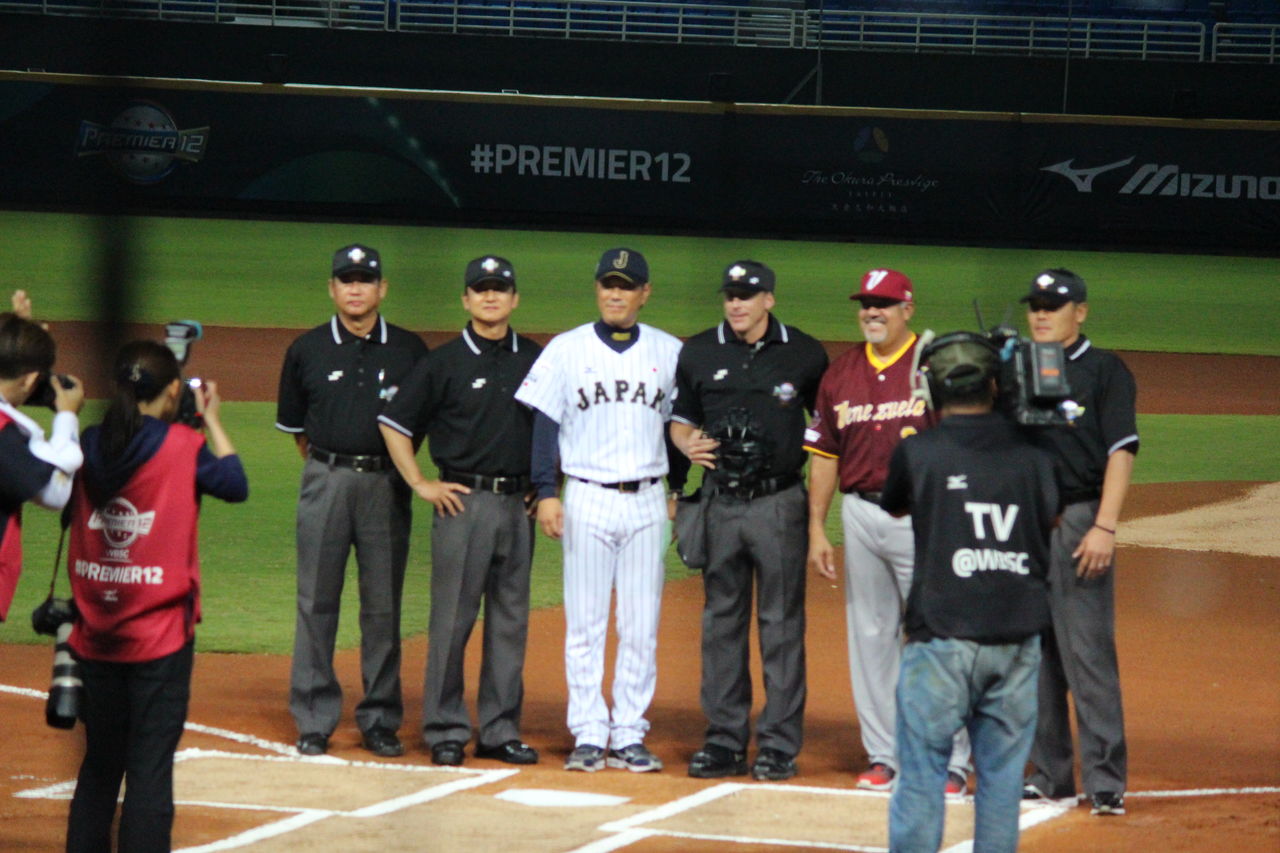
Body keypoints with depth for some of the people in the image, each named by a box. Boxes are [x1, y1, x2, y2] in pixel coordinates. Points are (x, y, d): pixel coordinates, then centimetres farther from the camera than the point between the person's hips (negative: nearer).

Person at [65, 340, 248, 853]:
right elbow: (235, 485, 3)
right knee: (150, 770, -3)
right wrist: (212, 421, 12)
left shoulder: (90, 445, 1)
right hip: (159, 637, -5)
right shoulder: (183, 445, -10)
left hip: (96, 635, 5)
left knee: (100, 763, 16)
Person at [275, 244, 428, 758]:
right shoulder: (307, 351, 6)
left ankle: (380, 721, 9)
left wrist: (402, 466, 7)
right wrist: (330, 468, 8)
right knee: (316, 601, -1)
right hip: (326, 481, 0)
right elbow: (294, 426, 13)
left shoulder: (409, 351, 6)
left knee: (383, 605, 2)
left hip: (387, 483, 0)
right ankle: (314, 720, 3)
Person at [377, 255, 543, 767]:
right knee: (452, 619, -4)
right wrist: (421, 485, -4)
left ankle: (500, 730, 12)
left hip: (518, 506, 4)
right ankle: (445, 730, 2)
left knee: (511, 620, 6)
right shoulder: (444, 363, -1)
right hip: (463, 503, -4)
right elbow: (394, 424, 1)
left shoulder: (536, 361, 10)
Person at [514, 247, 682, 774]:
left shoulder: (669, 353, 7)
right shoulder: (566, 350, 2)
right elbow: (543, 423, 0)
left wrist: (677, 491, 9)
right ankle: (589, 736, 3)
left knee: (641, 628, 1)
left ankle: (629, 737, 6)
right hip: (587, 501, -1)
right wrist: (546, 493, -8)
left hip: (647, 502, 2)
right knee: (584, 625, -1)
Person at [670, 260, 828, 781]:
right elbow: (681, 420, 16)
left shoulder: (805, 355, 1)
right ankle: (725, 740, 14)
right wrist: (689, 445, -7)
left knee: (781, 623, -1)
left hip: (778, 503, -3)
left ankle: (779, 744, 3)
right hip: (720, 503, 3)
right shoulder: (698, 353, 8)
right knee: (721, 621, 7)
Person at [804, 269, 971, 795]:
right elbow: (823, 454, 13)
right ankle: (883, 756, 17)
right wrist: (816, 530, 9)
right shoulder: (840, 374, 11)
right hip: (860, 512, 5)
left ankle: (950, 760, 0)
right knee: (870, 637, 9)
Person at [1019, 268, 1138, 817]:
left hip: (1078, 521, -6)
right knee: (1034, 653, 7)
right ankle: (1050, 773, 14)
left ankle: (1105, 781, -10)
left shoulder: (1105, 371, -2)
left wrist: (1103, 527, -17)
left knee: (1087, 653, -10)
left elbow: (1121, 452, -8)